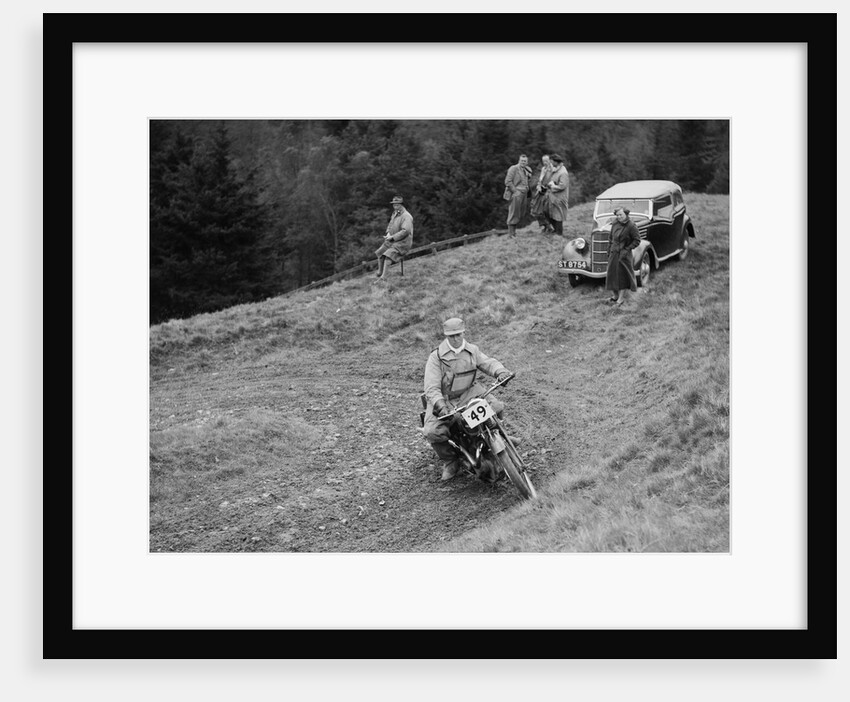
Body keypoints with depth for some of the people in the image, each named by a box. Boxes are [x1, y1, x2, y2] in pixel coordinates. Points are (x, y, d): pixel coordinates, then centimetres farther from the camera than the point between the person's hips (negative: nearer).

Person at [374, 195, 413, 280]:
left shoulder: (406, 216, -15)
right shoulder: (395, 214, 14)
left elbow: (405, 231, -24)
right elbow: (390, 225, 27)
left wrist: (392, 237, -22)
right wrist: (388, 233, 4)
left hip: (403, 242, -9)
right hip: (392, 241, 9)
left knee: (388, 254, -26)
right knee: (380, 253, -2)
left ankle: (383, 277, -28)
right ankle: (379, 274, 6)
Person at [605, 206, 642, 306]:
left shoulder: (631, 226, -14)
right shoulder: (615, 223, 3)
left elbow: (637, 240, -10)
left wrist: (627, 249, -15)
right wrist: (609, 250, 12)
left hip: (624, 253, -6)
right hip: (613, 253, 6)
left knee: (622, 274, 2)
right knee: (612, 273, 9)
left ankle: (621, 297, 11)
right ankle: (614, 295, 21)